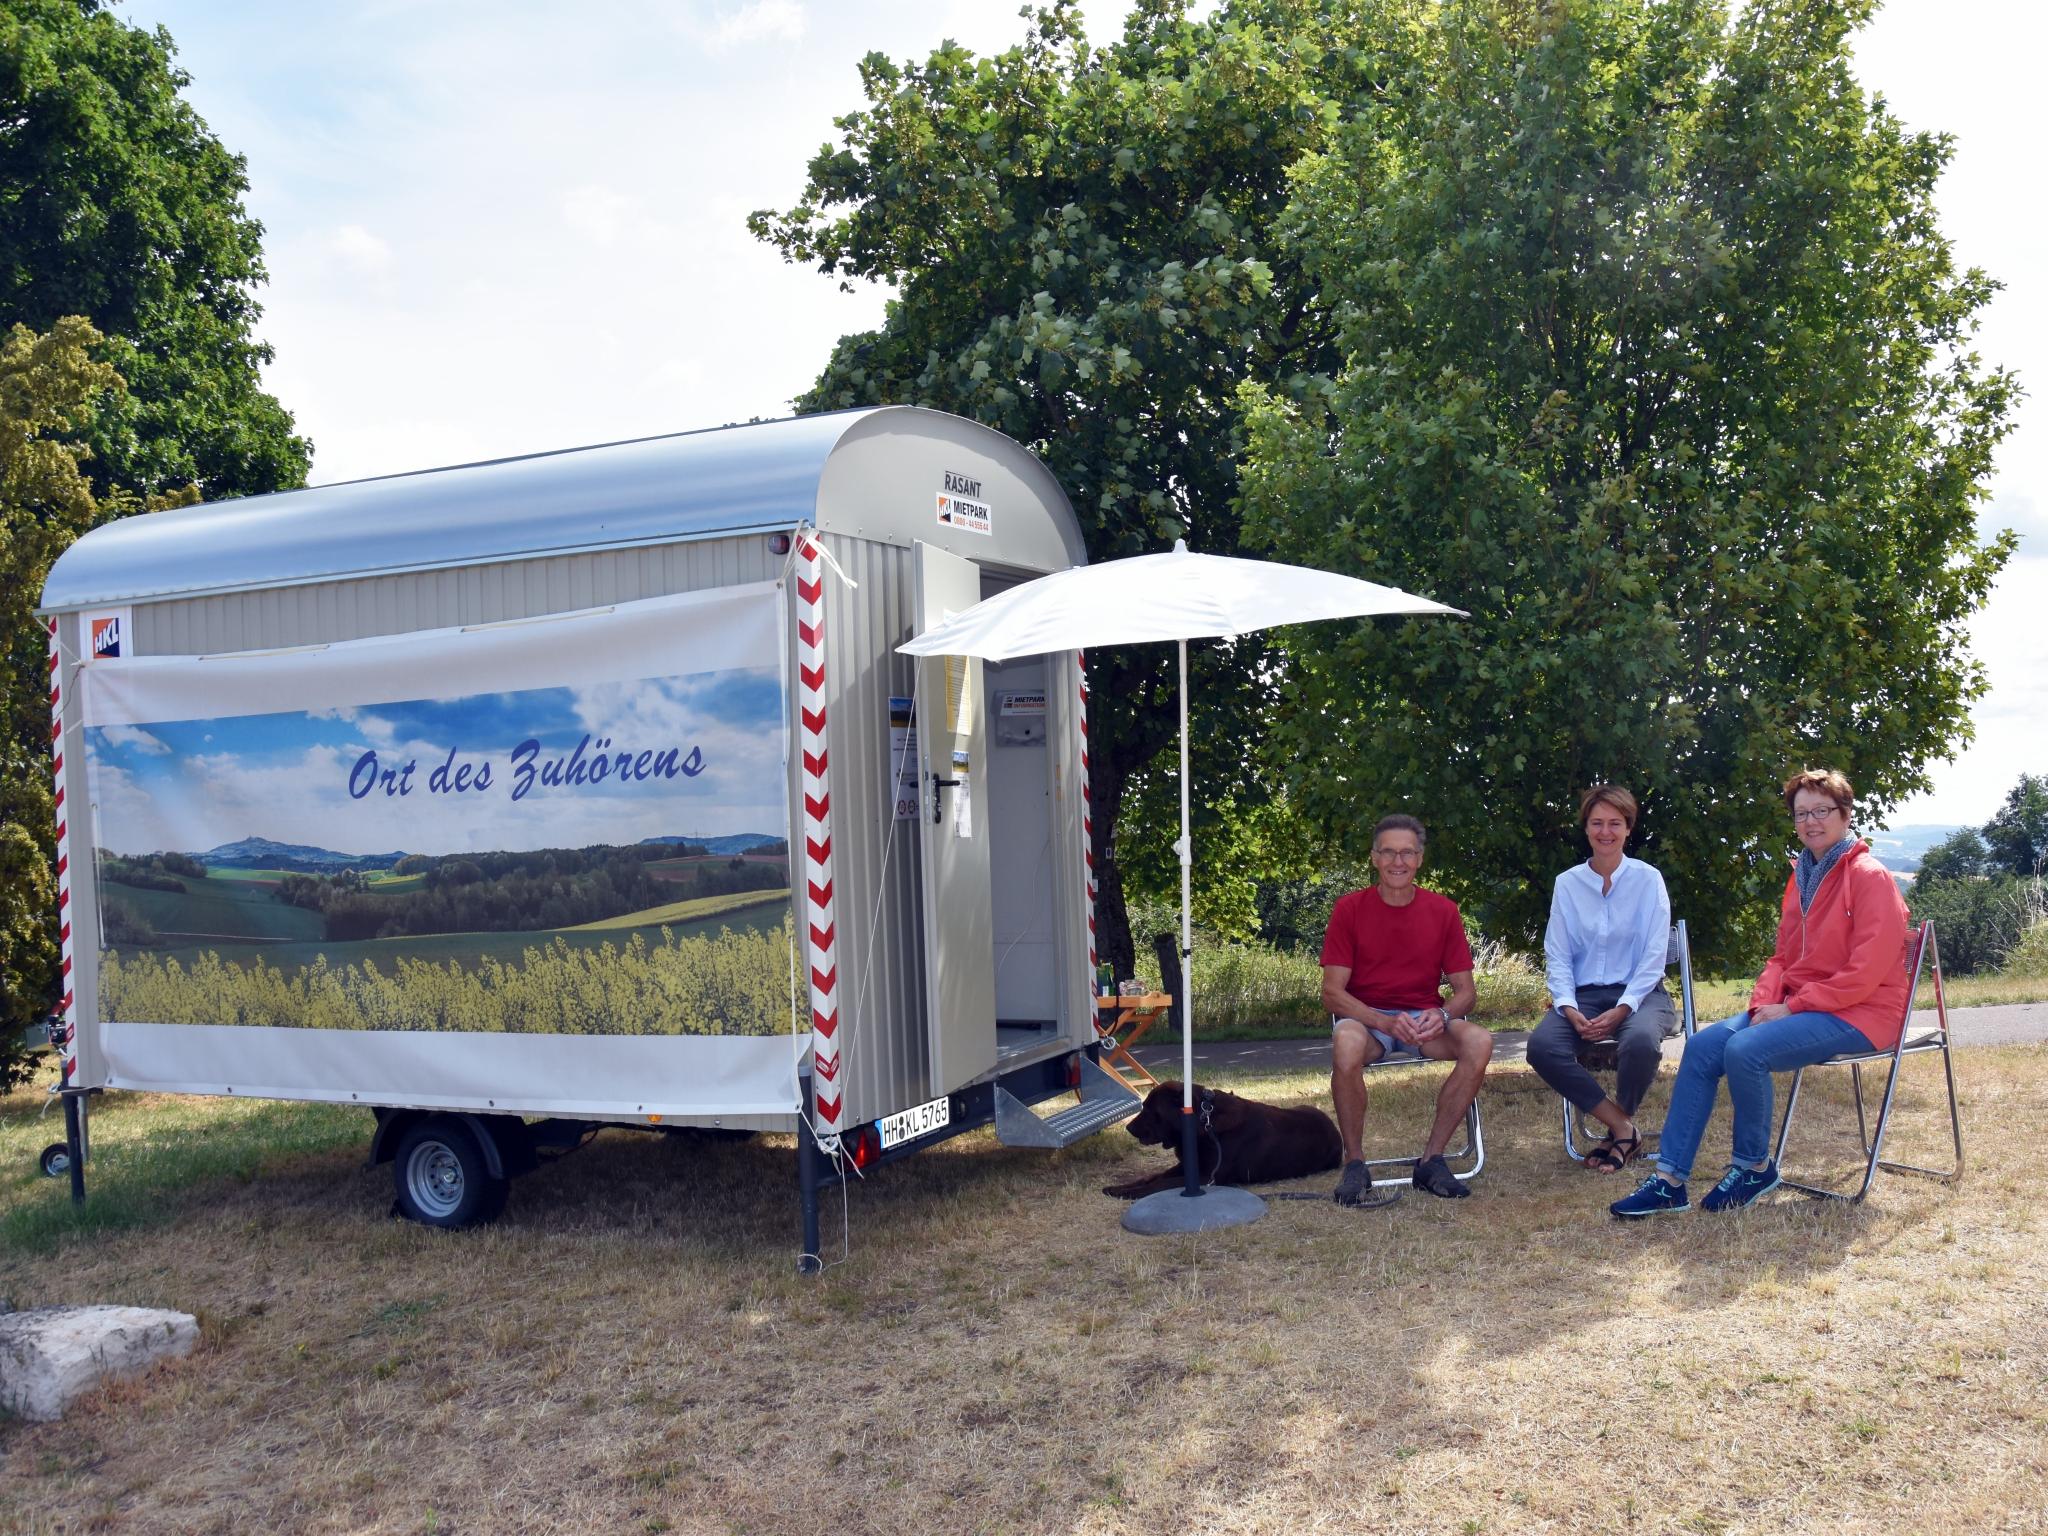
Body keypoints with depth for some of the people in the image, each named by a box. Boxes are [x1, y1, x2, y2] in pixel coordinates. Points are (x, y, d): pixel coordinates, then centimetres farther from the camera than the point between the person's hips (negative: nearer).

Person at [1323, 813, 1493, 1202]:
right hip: (1365, 1016, -2)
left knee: (1479, 1042, -28)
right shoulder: (1350, 909, -5)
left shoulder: (1443, 911, 2)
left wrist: (1441, 1016, -21)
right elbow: (1332, 992, -9)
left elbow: (1465, 991, 3)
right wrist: (1387, 1023, -25)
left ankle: (1432, 1159, -14)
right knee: (1346, 1044, -38)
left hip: (1425, 1019, 3)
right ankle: (1354, 1164, -18)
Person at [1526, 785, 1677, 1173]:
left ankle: (1619, 1130, -8)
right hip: (1583, 995, 2)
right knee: (1542, 1046, -28)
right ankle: (1623, 1127, -12)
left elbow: (1653, 956, -4)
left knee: (1641, 1040, -37)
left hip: (1639, 993, -2)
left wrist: (1622, 1010, -17)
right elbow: (1557, 955, 5)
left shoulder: (1647, 879, 1)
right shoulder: (1567, 883, 8)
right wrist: (1569, 1009, -13)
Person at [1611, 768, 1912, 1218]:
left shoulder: (1870, 876, -11)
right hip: (1797, 1006, 8)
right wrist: (1765, 1002, -3)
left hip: (1857, 1013, -8)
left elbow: (1865, 972, -18)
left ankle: (1754, 1168, -7)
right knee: (1702, 1046, -12)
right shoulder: (1801, 876, 14)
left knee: (1745, 1050, -29)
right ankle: (1669, 1180, -13)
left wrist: (1792, 1007, -17)